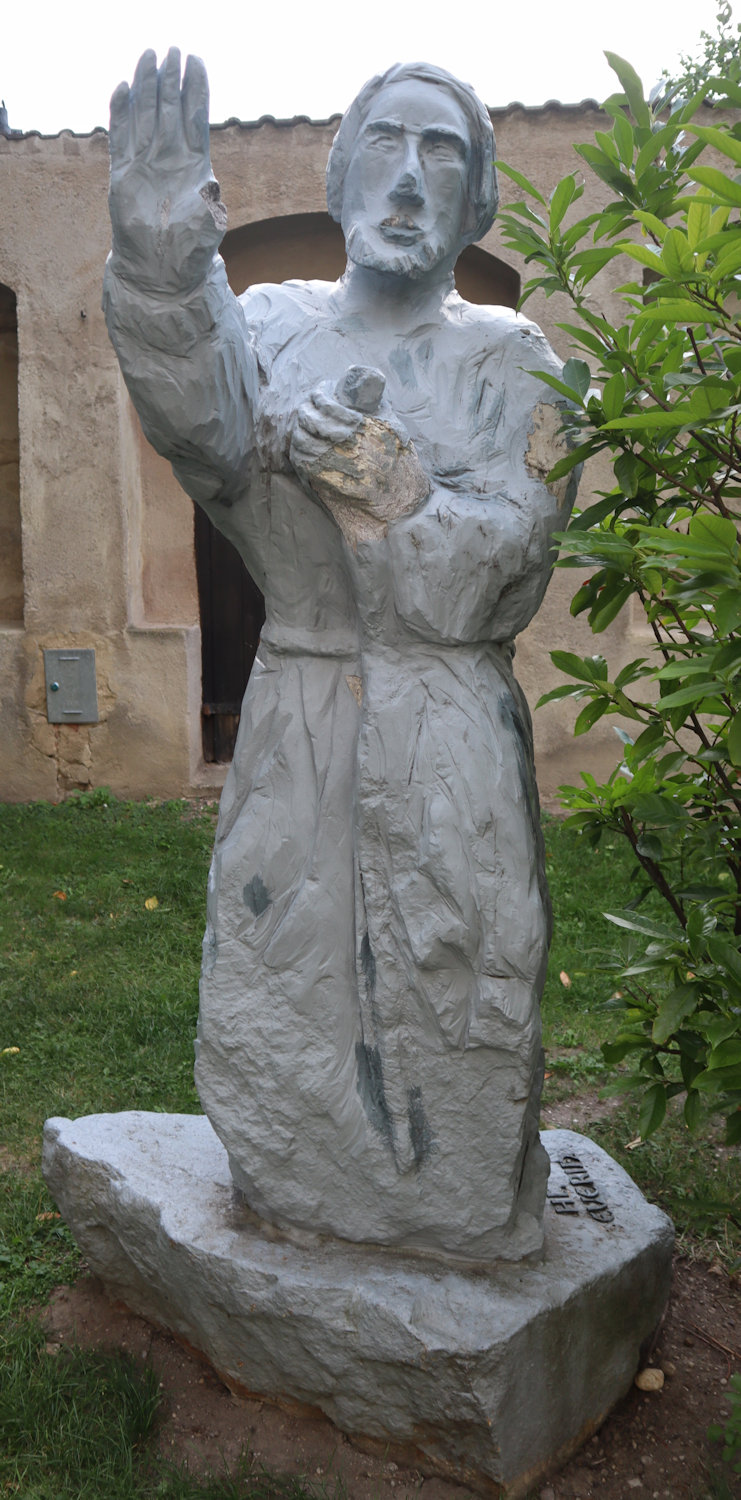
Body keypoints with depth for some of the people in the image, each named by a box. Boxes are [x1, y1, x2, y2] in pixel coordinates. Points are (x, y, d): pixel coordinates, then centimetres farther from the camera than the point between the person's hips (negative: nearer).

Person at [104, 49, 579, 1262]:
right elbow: (204, 422, -19)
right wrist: (161, 266, -38)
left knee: (447, 1001, 4)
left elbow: (502, 564, -7)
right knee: (278, 991, 10)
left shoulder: (509, 359, 3)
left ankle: (458, 1230, 29)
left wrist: (375, 470, -21)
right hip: (295, 720, 2)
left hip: (450, 742, -1)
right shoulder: (272, 325, 5)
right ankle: (305, 1214, 35)